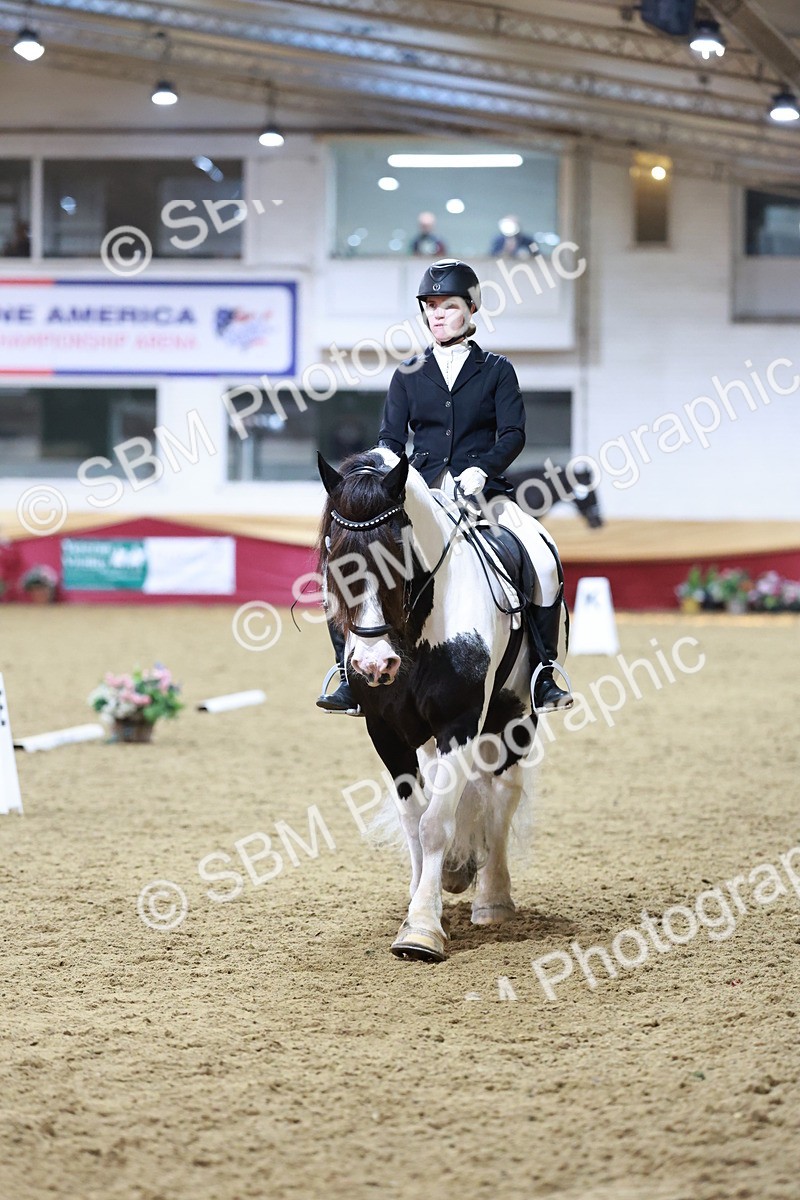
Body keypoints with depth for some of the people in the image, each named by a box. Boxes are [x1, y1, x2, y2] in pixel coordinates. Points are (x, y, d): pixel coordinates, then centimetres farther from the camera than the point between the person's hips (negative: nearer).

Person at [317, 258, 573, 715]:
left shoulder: (496, 371, 8)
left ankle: (545, 673, -17)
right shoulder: (408, 376, 14)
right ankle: (353, 676, -11)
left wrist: (480, 470, -21)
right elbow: (391, 438, 9)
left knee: (544, 558, -28)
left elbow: (513, 434, -2)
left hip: (484, 489, -2)